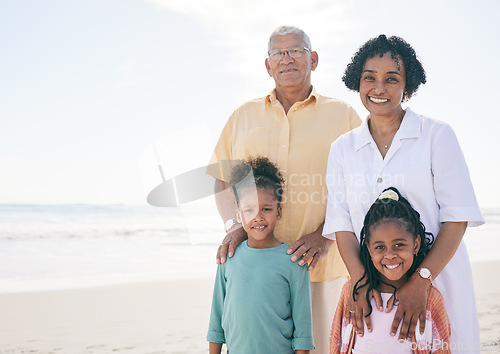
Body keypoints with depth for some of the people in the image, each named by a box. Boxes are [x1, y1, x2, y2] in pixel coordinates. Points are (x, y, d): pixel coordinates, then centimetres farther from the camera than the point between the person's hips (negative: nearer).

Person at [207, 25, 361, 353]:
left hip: (324, 263, -1)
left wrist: (324, 235, -10)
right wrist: (235, 226, -2)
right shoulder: (243, 116, 16)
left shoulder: (343, 115, 8)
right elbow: (223, 181, 16)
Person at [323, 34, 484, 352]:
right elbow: (342, 224, 2)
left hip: (438, 282, -2)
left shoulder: (437, 135, -2)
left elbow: (457, 217, -7)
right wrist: (360, 279, -14)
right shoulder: (343, 149, 8)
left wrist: (422, 279, -17)